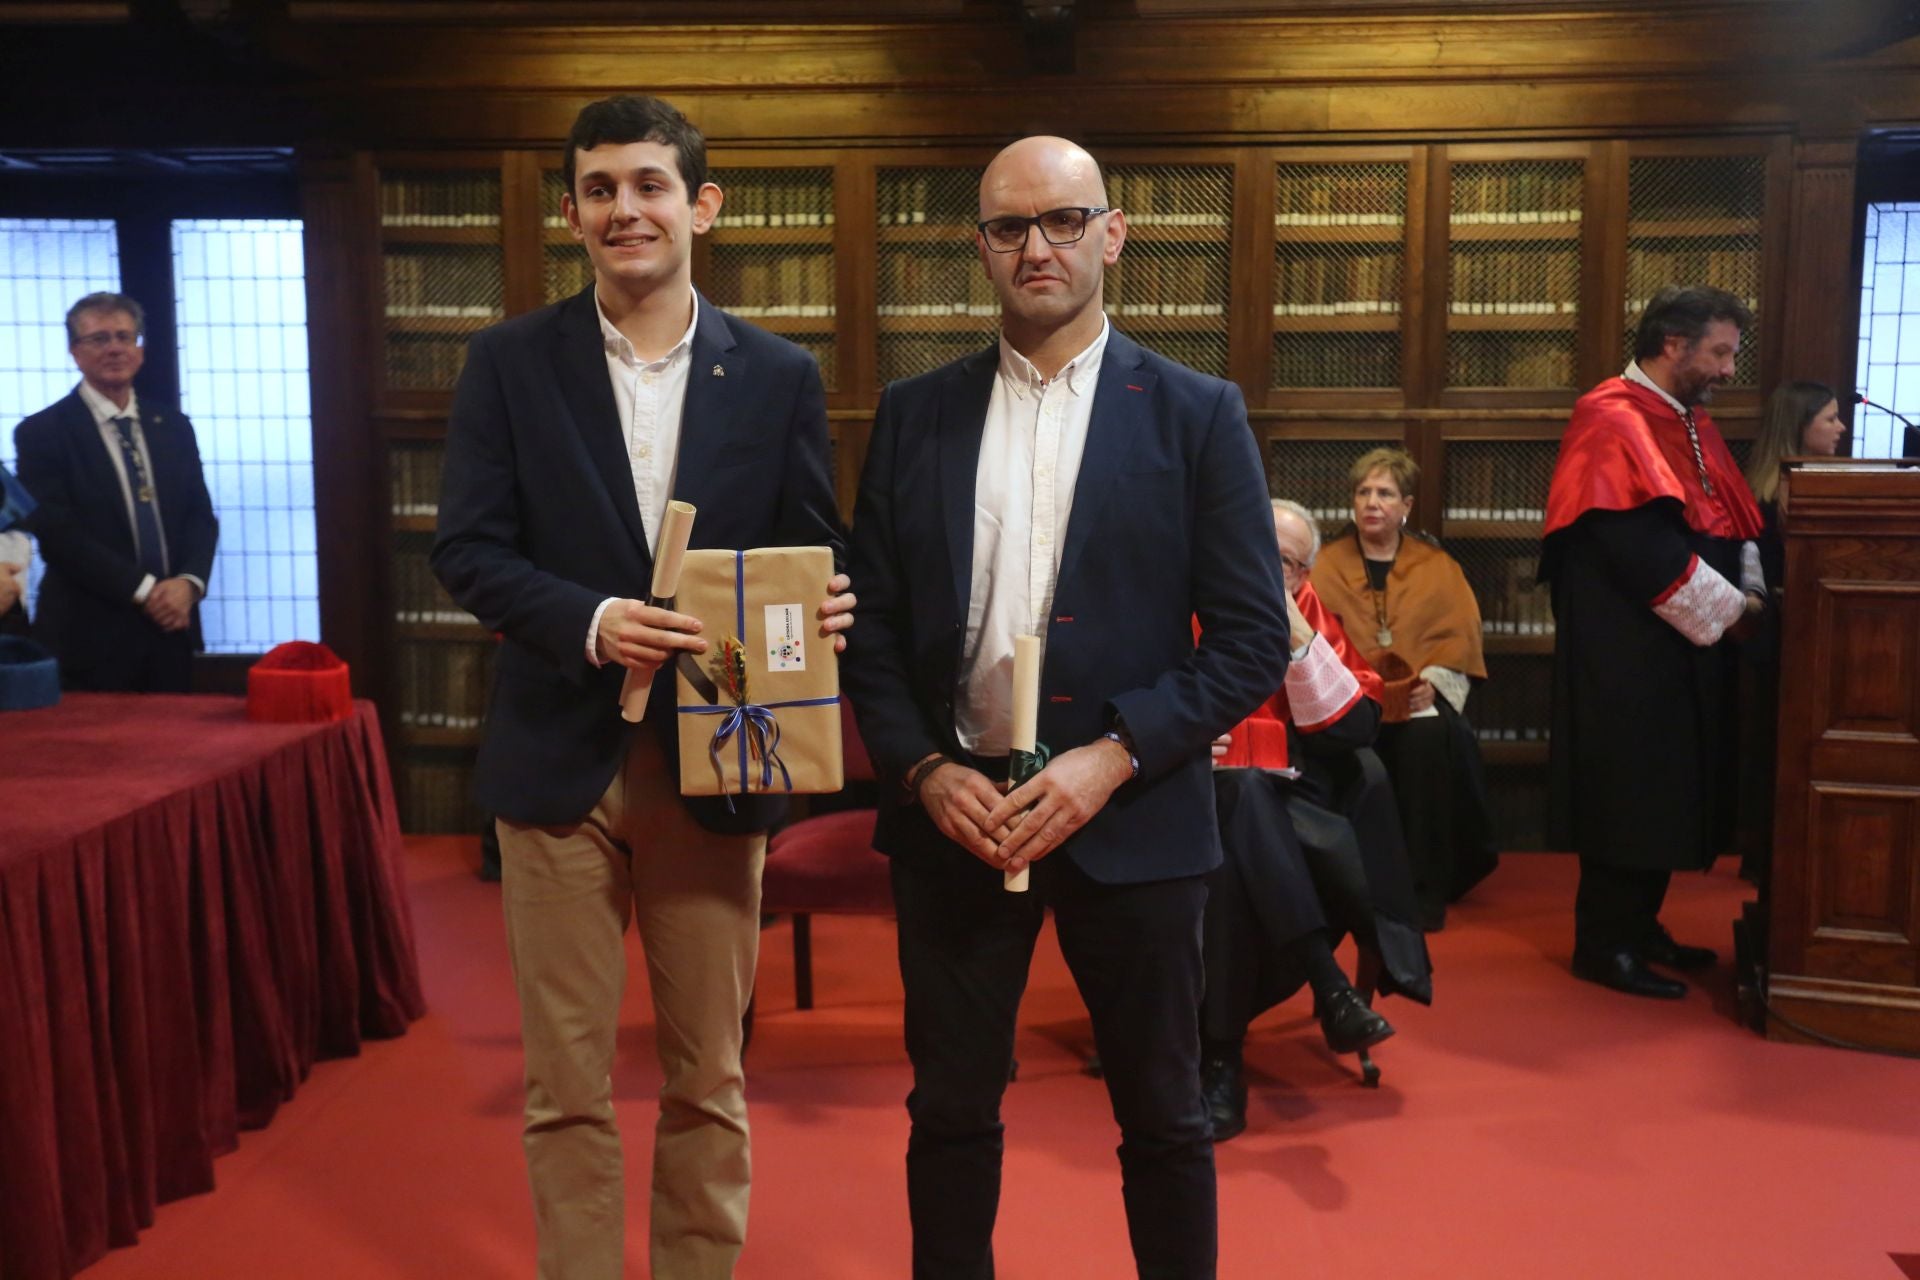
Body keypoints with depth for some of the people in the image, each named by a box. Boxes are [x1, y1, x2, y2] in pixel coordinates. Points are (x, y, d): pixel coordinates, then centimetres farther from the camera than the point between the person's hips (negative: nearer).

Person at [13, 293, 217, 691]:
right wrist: (143, 590, -16)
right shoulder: (42, 433, -4)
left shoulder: (173, 425, 11)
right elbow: (58, 533, -11)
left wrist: (188, 582, -11)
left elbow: (200, 515, 8)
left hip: (171, 629, 4)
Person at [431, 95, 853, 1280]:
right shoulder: (509, 362, 1)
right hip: (560, 759, 0)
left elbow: (815, 556, 5)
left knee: (709, 1077, 13)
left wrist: (822, 608, -19)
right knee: (568, 1084, 10)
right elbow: (468, 547, -3)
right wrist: (591, 622, -20)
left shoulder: (780, 375, 2)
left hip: (715, 759, 1)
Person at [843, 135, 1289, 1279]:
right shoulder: (915, 414, 6)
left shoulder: (1197, 414, -1)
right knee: (951, 1111, 14)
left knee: (1164, 1117, 13)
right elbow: (872, 622, 6)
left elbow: (1253, 639, -5)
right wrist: (925, 769, -8)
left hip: (1131, 816, -1)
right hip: (954, 808, 2)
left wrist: (1114, 757, -15)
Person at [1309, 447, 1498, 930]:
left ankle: (1426, 891, -23)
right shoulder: (1327, 565, 12)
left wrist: (1431, 681, -14)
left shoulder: (1437, 567, 14)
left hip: (1421, 697, 1)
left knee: (1429, 736, -33)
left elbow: (1459, 638, 5)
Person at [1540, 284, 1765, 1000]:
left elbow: (1731, 520, 17)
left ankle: (1639, 925, 25)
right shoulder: (1611, 419, -14)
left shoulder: (1690, 422, 15)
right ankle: (1604, 944, 7)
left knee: (1669, 791, 14)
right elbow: (1641, 544, -23)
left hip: (1686, 647, 10)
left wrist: (1751, 588, -2)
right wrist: (1728, 607, -16)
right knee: (1628, 788, -4)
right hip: (1627, 650, -9)